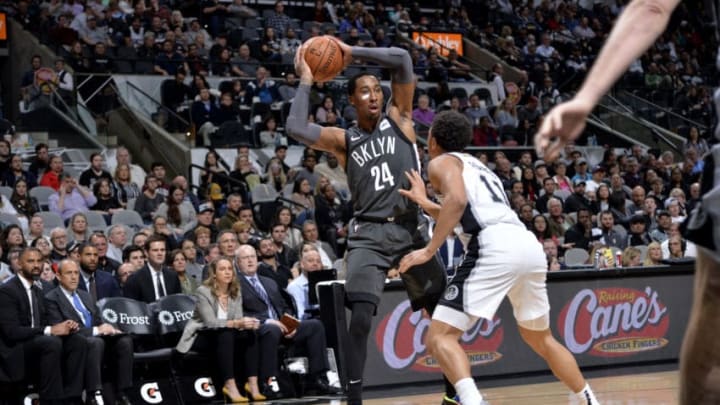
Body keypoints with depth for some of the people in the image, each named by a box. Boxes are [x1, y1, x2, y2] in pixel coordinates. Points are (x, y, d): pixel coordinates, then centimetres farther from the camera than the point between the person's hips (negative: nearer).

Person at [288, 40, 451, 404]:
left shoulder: (399, 118, 7)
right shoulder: (343, 139, 6)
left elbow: (402, 59, -5)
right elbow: (295, 128, -12)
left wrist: (352, 52, -1)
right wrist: (306, 82, -3)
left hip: (409, 229, 2)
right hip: (368, 234, -1)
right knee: (360, 318, -16)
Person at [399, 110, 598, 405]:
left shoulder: (441, 162, 11)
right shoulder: (477, 166, 35)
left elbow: (457, 201, -11)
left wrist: (428, 251, -11)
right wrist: (424, 203, 51)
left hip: (495, 248, -8)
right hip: (530, 245, 8)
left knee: (440, 336, -8)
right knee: (541, 339, 29)